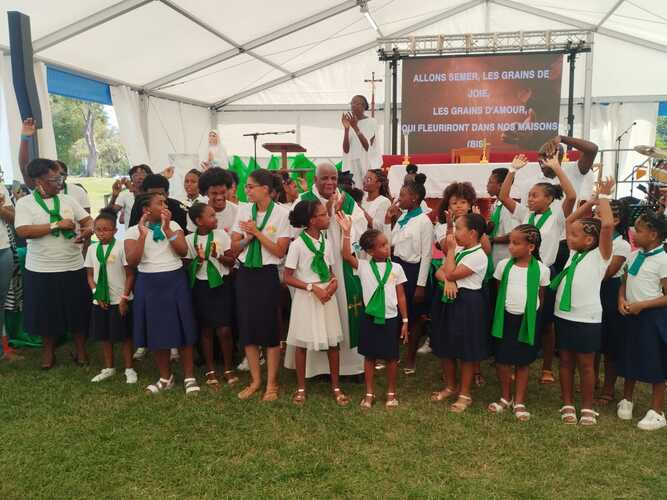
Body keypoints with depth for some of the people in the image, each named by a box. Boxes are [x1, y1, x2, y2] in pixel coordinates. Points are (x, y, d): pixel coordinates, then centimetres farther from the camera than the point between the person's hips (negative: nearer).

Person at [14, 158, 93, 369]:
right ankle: (49, 350, 31)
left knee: (78, 310, 10)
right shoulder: (24, 203, -5)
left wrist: (88, 230, -16)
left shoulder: (67, 200, 5)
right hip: (41, 270, -2)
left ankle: (81, 349, 27)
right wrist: (57, 225, -20)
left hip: (73, 267, 2)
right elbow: (23, 231, -18)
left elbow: (88, 219, 7)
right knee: (46, 312, 11)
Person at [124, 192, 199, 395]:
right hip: (149, 284, 0)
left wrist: (167, 228, -15)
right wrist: (143, 234, -17)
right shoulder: (133, 231, -1)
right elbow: (132, 261, -12)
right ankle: (166, 378, 25)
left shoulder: (173, 225, 3)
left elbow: (183, 251, -10)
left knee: (182, 330, 3)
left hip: (175, 281, 0)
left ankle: (189, 377, 16)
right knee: (156, 332, 8)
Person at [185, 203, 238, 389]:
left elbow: (232, 261, 0)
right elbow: (188, 268, 1)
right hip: (201, 286, 1)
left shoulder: (221, 235, -3)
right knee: (206, 329, 9)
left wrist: (218, 256, -18)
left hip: (222, 284, 0)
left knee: (224, 330, -3)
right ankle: (210, 371, 23)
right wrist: (199, 259, -17)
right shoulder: (189, 240, -4)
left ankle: (228, 369, 15)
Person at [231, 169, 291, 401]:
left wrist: (257, 232, -15)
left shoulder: (281, 213, -8)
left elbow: (280, 251, -11)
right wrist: (248, 237, -14)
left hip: (268, 274, -4)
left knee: (269, 327, 2)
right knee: (247, 326, 8)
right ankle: (255, 380, 23)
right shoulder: (243, 210, 4)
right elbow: (234, 246, 4)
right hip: (245, 273, 4)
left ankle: (271, 383, 16)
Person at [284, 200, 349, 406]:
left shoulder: (326, 241, 5)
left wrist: (334, 282, -9)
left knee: (333, 341, 6)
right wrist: (313, 288, -19)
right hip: (306, 296, -4)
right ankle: (301, 388, 23)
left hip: (327, 294, 5)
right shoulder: (298, 244, -11)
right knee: (302, 343, 7)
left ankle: (336, 387, 21)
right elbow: (288, 277, -11)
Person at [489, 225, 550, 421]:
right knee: (502, 360, 7)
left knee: (524, 362, 9)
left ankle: (519, 402, 23)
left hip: (528, 319, -1)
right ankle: (505, 398, 26)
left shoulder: (541, 269, -10)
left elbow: (541, 295, 4)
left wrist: (532, 313, 6)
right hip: (506, 317, 2)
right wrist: (501, 311, 9)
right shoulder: (504, 265, -6)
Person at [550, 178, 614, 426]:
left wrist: (604, 197, -9)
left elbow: (607, 224, -22)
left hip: (587, 318, -6)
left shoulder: (600, 255, -7)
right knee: (565, 361, 12)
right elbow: (569, 220, 17)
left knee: (585, 364, 7)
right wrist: (592, 201, 10)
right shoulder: (574, 253, 9)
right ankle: (568, 405, 24)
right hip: (563, 315, 6)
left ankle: (587, 408, 21)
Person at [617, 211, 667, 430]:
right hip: (631, 314, 6)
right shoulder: (634, 255, 7)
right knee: (630, 359, 17)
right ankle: (627, 400, 34)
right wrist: (621, 299, -3)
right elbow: (624, 282, 15)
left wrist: (642, 305, -20)